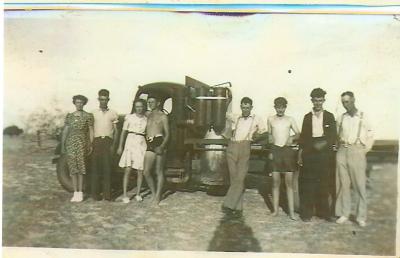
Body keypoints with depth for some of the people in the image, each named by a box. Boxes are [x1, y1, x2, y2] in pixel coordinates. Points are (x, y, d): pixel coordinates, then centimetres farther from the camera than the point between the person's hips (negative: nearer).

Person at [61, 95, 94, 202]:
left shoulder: (88, 116, 0)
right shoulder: (69, 116, 9)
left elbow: (91, 132, -1)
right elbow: (65, 131, 10)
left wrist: (91, 145, -7)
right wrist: (62, 145, 4)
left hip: (82, 143, -3)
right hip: (71, 143, 3)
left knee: (80, 169, -4)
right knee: (73, 169, 5)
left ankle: (80, 193, 3)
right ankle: (75, 193, 12)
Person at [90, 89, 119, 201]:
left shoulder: (113, 114, 11)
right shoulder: (93, 113, 11)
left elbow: (116, 131, 9)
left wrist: (114, 145, -1)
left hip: (108, 141, 0)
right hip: (96, 141, 0)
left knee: (107, 168, -1)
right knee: (95, 167, 0)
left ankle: (107, 194, 4)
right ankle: (95, 193, 7)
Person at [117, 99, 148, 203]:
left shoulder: (146, 119, 9)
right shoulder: (129, 117, 4)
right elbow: (123, 132, 7)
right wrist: (120, 146, 3)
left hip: (141, 144, 2)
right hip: (130, 143, -2)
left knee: (140, 171, 4)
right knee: (128, 170, -7)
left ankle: (138, 194, 16)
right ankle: (125, 195, 0)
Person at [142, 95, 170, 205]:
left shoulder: (163, 116, 4)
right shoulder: (147, 115, 19)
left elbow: (167, 134, -2)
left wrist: (162, 146, -15)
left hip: (159, 143, -5)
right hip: (149, 145, 5)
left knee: (159, 171, 0)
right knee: (146, 172, 0)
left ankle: (158, 196, 9)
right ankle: (154, 193, 17)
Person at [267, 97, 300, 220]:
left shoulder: (290, 119, 5)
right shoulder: (270, 119, 8)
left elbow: (298, 134, 3)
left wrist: (292, 138, -15)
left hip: (287, 150, -1)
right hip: (275, 150, 1)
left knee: (289, 182, -1)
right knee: (275, 182, 3)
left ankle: (291, 211, 3)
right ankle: (275, 209, 10)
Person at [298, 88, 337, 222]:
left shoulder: (329, 116, 9)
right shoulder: (307, 117, 10)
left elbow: (333, 136, 5)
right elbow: (303, 136, 9)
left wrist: (324, 143, -15)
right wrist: (300, 154, 4)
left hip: (325, 153, 0)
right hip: (309, 153, 0)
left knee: (324, 184, 3)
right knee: (307, 184, -1)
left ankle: (323, 211, 16)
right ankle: (306, 213, 8)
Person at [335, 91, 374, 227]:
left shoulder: (363, 117, 2)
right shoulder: (341, 118, 9)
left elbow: (370, 136, 6)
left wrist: (365, 150, 0)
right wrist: (339, 143, 4)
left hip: (357, 152, -3)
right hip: (342, 152, 3)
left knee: (359, 185, 0)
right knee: (342, 184, 5)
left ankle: (361, 217, 10)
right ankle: (344, 214, 14)